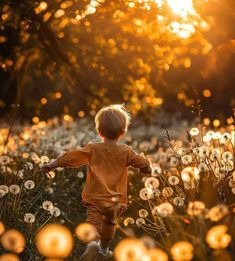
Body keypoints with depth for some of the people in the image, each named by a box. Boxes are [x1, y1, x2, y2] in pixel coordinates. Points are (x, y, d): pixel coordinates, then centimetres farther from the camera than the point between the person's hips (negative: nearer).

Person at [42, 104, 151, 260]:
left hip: (95, 199, -2)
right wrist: (147, 169, 29)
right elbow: (143, 163, 5)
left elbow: (72, 156, -3)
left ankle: (92, 243, -41)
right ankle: (104, 248, 46)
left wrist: (53, 164, 8)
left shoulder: (92, 149, -4)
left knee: (93, 225, -10)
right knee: (110, 223, 26)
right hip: (116, 201, 2)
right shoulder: (126, 151, -3)